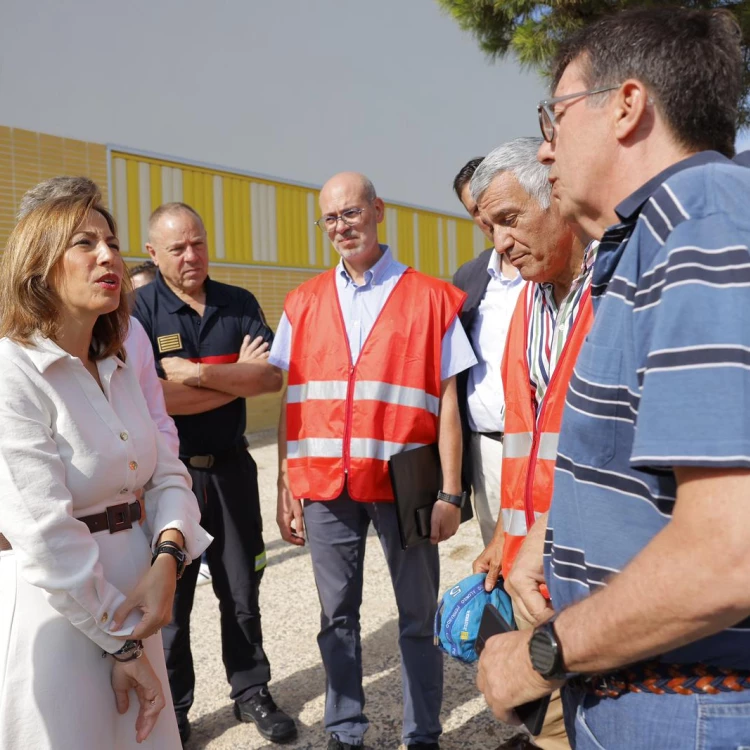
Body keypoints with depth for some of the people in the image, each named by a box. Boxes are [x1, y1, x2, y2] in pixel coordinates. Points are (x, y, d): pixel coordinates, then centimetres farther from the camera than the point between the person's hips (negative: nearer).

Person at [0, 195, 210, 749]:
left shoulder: (117, 369, 9)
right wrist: (122, 643, -13)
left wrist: (167, 558, -14)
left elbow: (167, 474, 6)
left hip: (129, 596, 7)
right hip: (55, 613, -7)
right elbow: (46, 534, -20)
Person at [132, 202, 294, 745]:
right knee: (170, 595, 9)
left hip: (231, 468, 3)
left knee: (242, 588, 14)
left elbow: (273, 377, -9)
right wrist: (238, 378, -13)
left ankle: (252, 691, 31)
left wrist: (198, 373, -20)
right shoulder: (138, 311, -7)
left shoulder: (239, 304, 4)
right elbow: (151, 399, -19)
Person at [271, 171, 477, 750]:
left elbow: (447, 401, -2)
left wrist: (450, 493, -7)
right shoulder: (304, 303, 9)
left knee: (418, 615, 9)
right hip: (324, 483, 3)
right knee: (338, 615, 12)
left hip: (404, 483, -2)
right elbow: (291, 401, 9)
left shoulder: (430, 299, 0)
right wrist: (286, 490, 4)